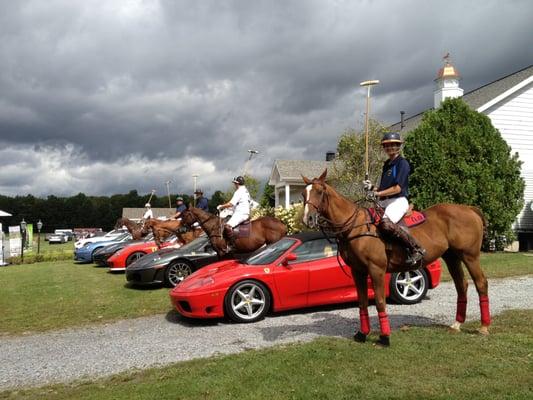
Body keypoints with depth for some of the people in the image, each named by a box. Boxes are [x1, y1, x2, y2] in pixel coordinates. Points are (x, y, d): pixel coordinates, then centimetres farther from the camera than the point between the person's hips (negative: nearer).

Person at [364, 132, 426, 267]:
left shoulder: (402, 163, -4)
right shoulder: (387, 164, 22)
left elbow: (397, 188, -13)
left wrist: (378, 193, -13)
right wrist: (372, 187, 7)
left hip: (398, 201, -9)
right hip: (384, 202, 9)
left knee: (386, 223, -35)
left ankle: (416, 249, -27)